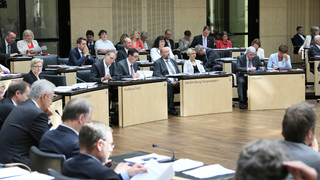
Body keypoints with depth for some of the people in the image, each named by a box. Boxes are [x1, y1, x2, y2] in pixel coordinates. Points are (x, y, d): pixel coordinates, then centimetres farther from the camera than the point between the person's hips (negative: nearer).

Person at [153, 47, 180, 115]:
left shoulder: (173, 61, 26)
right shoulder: (158, 62, 6)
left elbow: (179, 73, 21)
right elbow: (157, 75, -10)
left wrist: (179, 81, -3)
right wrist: (170, 82, -20)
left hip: (176, 83, 5)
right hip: (166, 84, -5)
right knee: (170, 86, -38)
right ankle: (171, 108, -34)